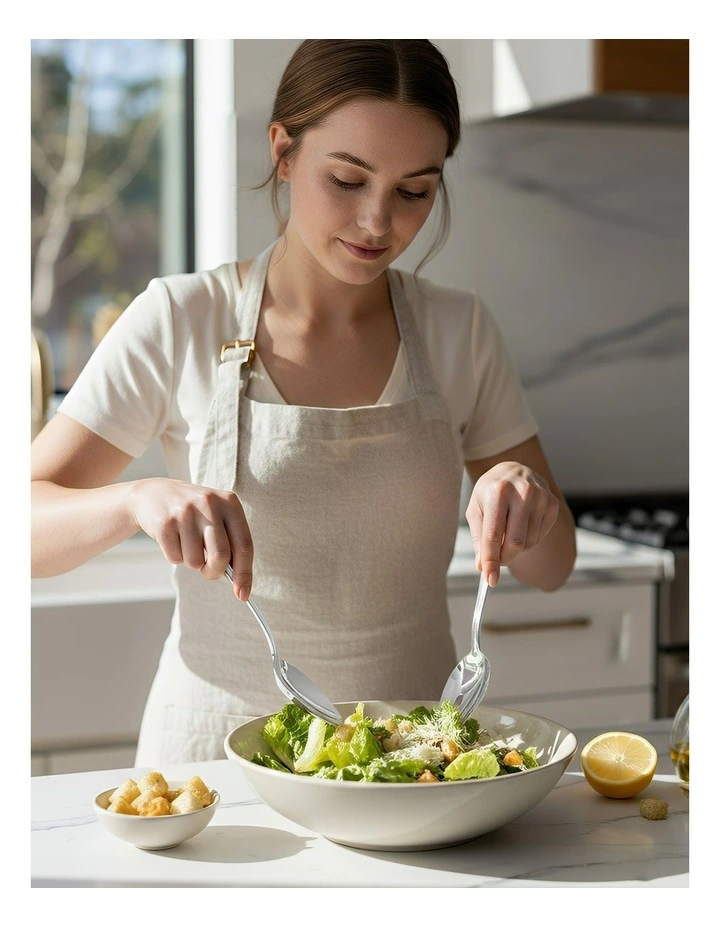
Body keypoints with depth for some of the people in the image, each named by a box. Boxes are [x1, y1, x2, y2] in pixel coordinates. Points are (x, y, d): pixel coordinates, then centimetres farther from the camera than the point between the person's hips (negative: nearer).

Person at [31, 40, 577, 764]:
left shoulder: (459, 330, 3)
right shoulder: (178, 322, -5)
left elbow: (550, 568, 7)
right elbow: (25, 531, -7)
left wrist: (524, 495, -15)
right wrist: (139, 500, -27)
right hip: (219, 742, -2)